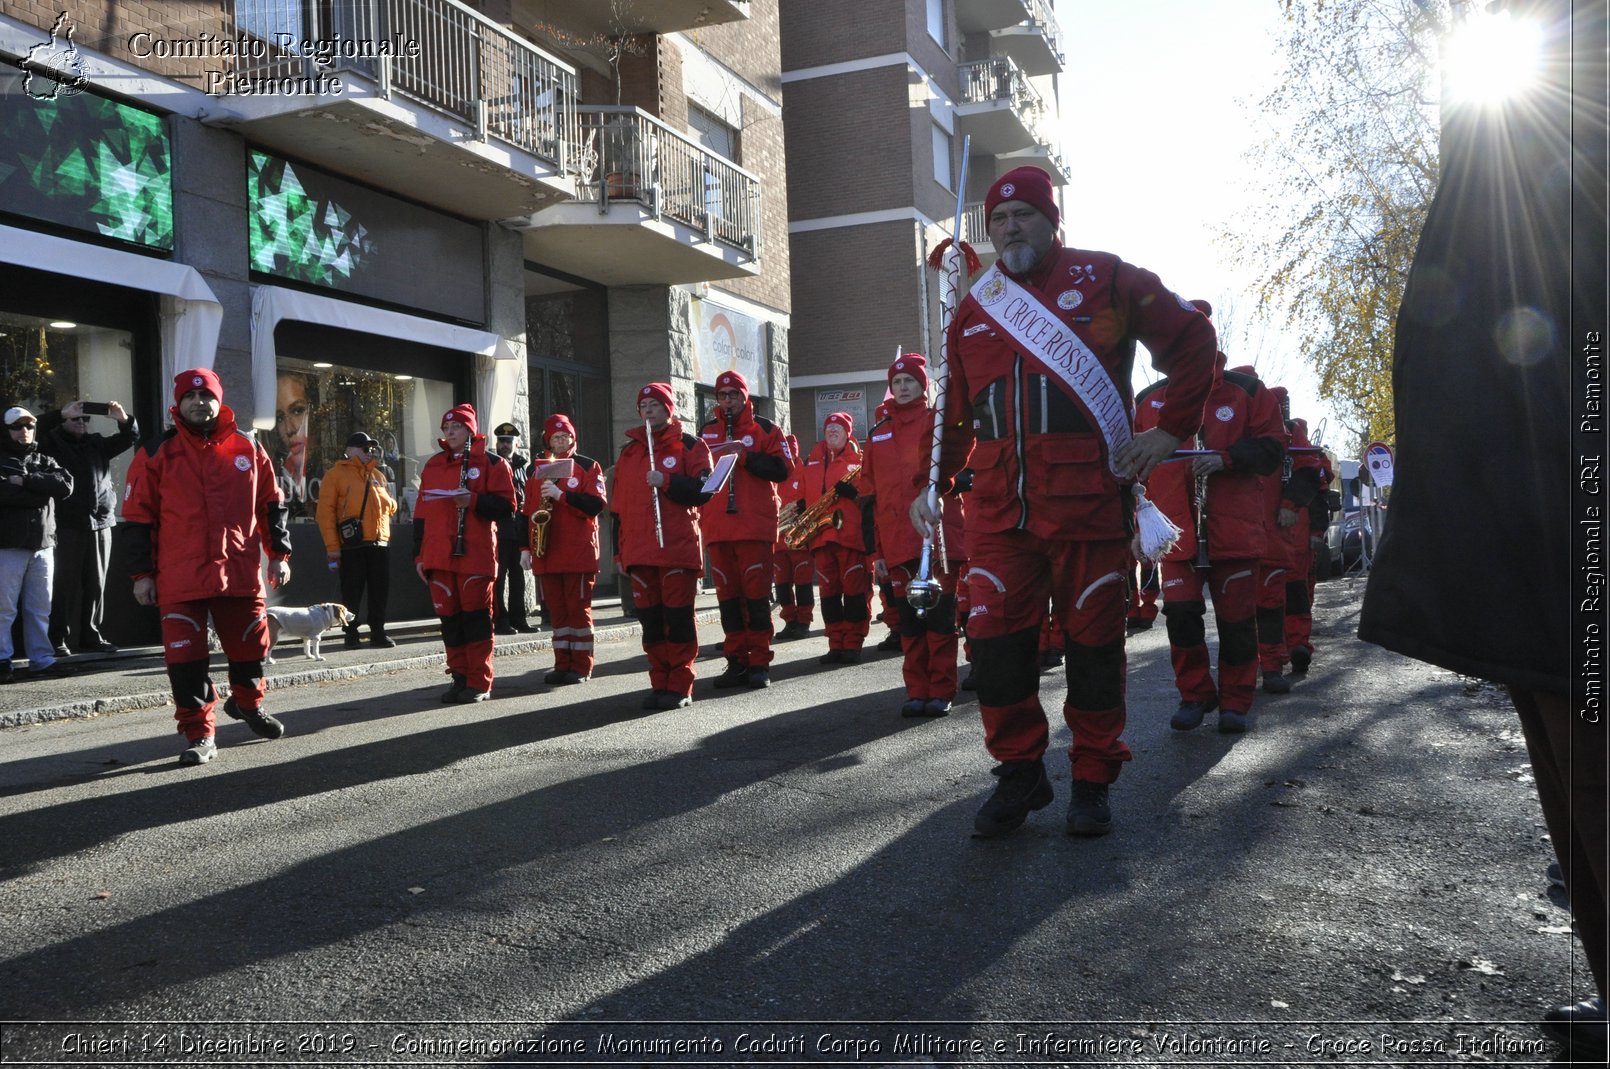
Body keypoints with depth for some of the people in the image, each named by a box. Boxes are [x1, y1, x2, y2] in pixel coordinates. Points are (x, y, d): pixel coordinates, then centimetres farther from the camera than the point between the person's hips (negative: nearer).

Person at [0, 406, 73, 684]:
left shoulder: (45, 461, 18)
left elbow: (65, 485, -2)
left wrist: (26, 480, -10)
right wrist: (41, 492, -12)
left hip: (43, 544, 4)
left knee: (40, 608, 8)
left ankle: (41, 659, 13)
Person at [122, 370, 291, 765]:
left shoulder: (248, 448, 7)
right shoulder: (156, 454, 1)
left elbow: (271, 505, 12)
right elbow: (138, 518, 3)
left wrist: (279, 554, 8)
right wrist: (141, 574, -1)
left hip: (241, 572, 2)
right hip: (180, 578, -2)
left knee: (250, 645, 13)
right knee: (186, 655, -3)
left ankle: (247, 703, 40)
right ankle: (199, 733, 8)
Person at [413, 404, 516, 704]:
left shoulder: (490, 463, 2)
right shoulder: (433, 465, 17)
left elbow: (506, 506, -3)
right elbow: (421, 512, 17)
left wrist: (473, 501, -18)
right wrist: (419, 554, 13)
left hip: (475, 554, -5)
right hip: (438, 556, 5)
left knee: (475, 614, -4)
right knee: (449, 617, 5)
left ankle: (480, 683, 1)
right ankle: (459, 677, 13)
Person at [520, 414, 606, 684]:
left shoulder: (588, 466, 2)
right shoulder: (536, 469, 15)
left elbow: (596, 505, -9)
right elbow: (527, 511, 16)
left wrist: (561, 494, -19)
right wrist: (525, 547, 10)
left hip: (579, 552, -4)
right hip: (546, 554, 4)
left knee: (579, 609, -1)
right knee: (556, 610, 6)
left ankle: (582, 667, 4)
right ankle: (562, 665, 12)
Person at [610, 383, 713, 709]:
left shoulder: (690, 445, 4)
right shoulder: (629, 450, 18)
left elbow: (703, 490, -5)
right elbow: (618, 502, 18)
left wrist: (666, 482, -16)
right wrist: (620, 548, 13)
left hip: (678, 547, -4)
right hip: (639, 550, 4)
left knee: (678, 617, -4)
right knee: (650, 620, 5)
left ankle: (680, 687, 3)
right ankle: (659, 683, 13)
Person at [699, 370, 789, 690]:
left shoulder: (764, 429, 5)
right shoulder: (706, 431, 15)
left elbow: (782, 469, -4)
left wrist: (745, 456, -14)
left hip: (755, 524, -3)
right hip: (717, 526, 4)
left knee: (756, 592, -4)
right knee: (727, 595, 5)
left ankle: (760, 662, 1)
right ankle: (736, 661, 11)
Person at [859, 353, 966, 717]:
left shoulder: (939, 421, 6)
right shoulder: (878, 435, 17)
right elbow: (869, 493, 15)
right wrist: (875, 548, 11)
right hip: (898, 543, 4)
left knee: (940, 615, -2)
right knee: (909, 620, 6)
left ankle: (941, 692, 5)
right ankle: (917, 692, 13)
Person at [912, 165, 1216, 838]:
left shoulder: (1105, 280, 5)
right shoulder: (973, 312, 16)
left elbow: (1193, 339, 9)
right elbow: (956, 411, 23)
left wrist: (1171, 430, 3)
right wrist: (931, 483, 14)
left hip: (1087, 502, -3)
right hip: (997, 509, 3)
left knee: (1092, 641, 4)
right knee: (995, 638, -2)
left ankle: (1093, 782, 19)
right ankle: (1019, 772, 15)